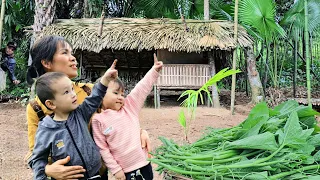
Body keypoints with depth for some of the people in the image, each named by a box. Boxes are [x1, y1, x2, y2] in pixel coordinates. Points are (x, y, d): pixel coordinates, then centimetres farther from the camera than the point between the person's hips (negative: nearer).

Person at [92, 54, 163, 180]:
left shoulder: (129, 107, 4)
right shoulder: (98, 120, -4)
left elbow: (142, 89, 0)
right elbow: (102, 148, -5)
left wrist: (154, 70, -8)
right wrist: (115, 170, -7)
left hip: (143, 164, 3)